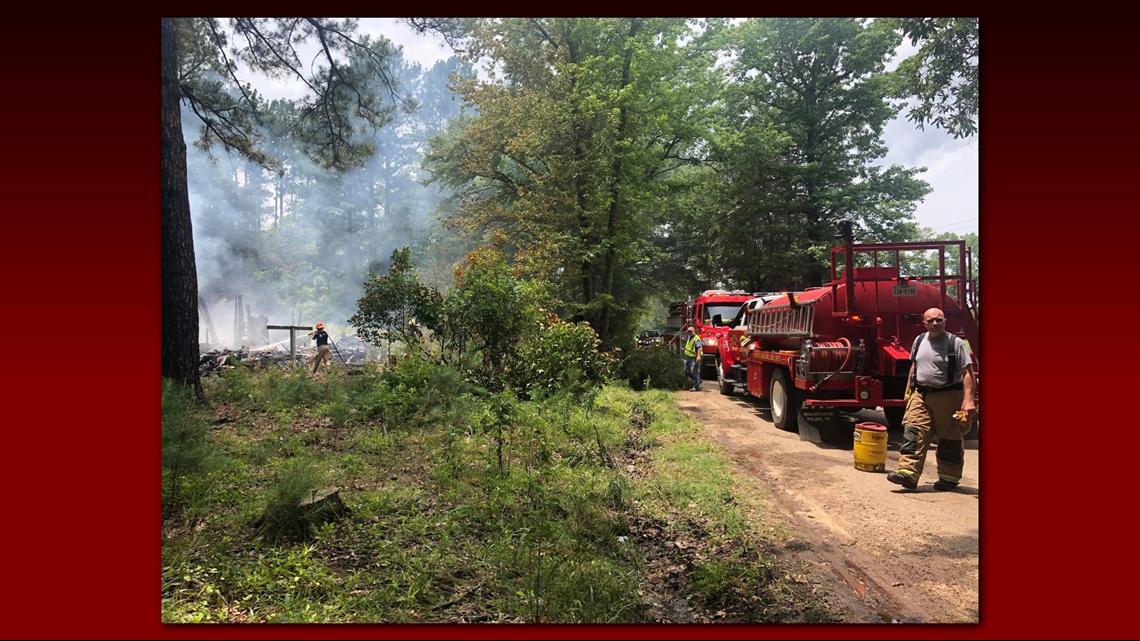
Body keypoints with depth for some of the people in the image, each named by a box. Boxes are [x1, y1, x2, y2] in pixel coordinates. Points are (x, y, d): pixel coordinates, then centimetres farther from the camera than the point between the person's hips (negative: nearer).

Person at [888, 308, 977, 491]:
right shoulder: (919, 341, 9)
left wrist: (968, 400, -21)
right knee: (913, 433, -9)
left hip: (948, 397, -4)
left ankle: (949, 478, 22)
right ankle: (908, 473, -13)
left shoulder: (955, 343, -8)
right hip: (921, 395, 4)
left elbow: (967, 372, -12)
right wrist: (908, 390, 19)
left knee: (949, 440, 7)